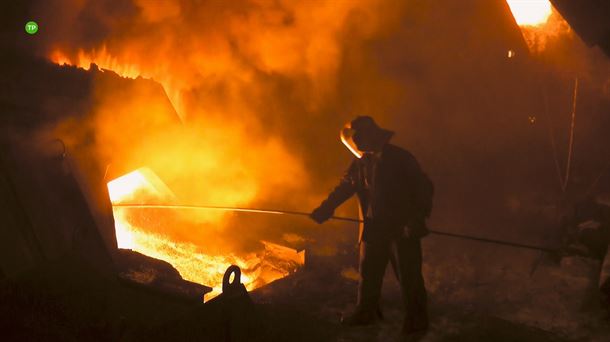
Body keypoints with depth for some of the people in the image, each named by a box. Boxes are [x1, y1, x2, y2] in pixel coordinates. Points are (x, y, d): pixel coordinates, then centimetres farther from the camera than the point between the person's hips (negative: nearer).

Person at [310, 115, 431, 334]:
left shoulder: (400, 159, -11)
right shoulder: (361, 162, 6)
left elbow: (424, 188, -12)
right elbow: (344, 187, 14)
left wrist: (418, 218, -22)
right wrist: (325, 209, 4)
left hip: (402, 229, -6)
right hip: (373, 229, 6)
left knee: (408, 275, -1)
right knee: (368, 272, 13)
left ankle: (416, 319, 10)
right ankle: (366, 312, 28)